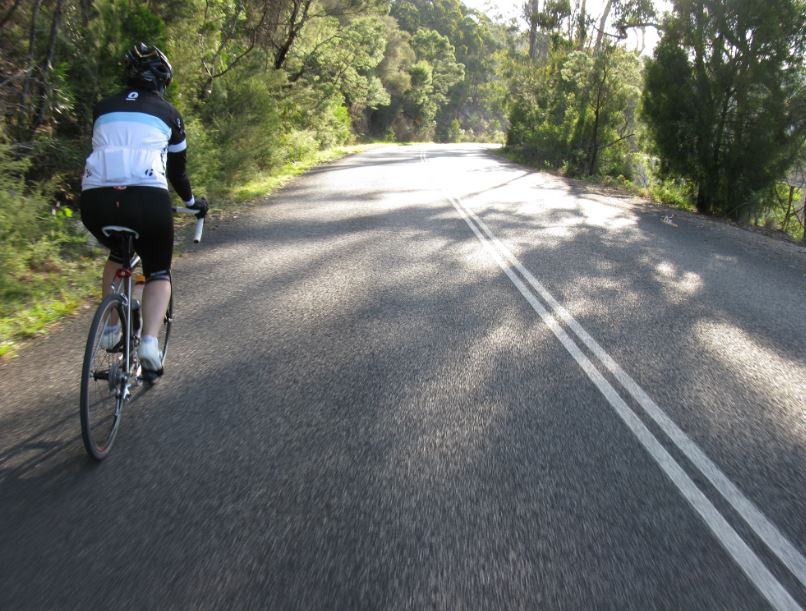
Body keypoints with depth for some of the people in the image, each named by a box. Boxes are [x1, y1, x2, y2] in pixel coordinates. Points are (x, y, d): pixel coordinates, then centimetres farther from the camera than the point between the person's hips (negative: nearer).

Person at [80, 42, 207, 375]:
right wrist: (192, 201, 42)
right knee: (158, 273, 16)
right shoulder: (167, 113, 18)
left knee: (117, 255, 33)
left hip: (95, 199, 3)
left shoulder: (103, 108, 23)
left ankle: (110, 327, 26)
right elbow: (177, 169, 24)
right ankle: (149, 341, -7)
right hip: (147, 199, -3)